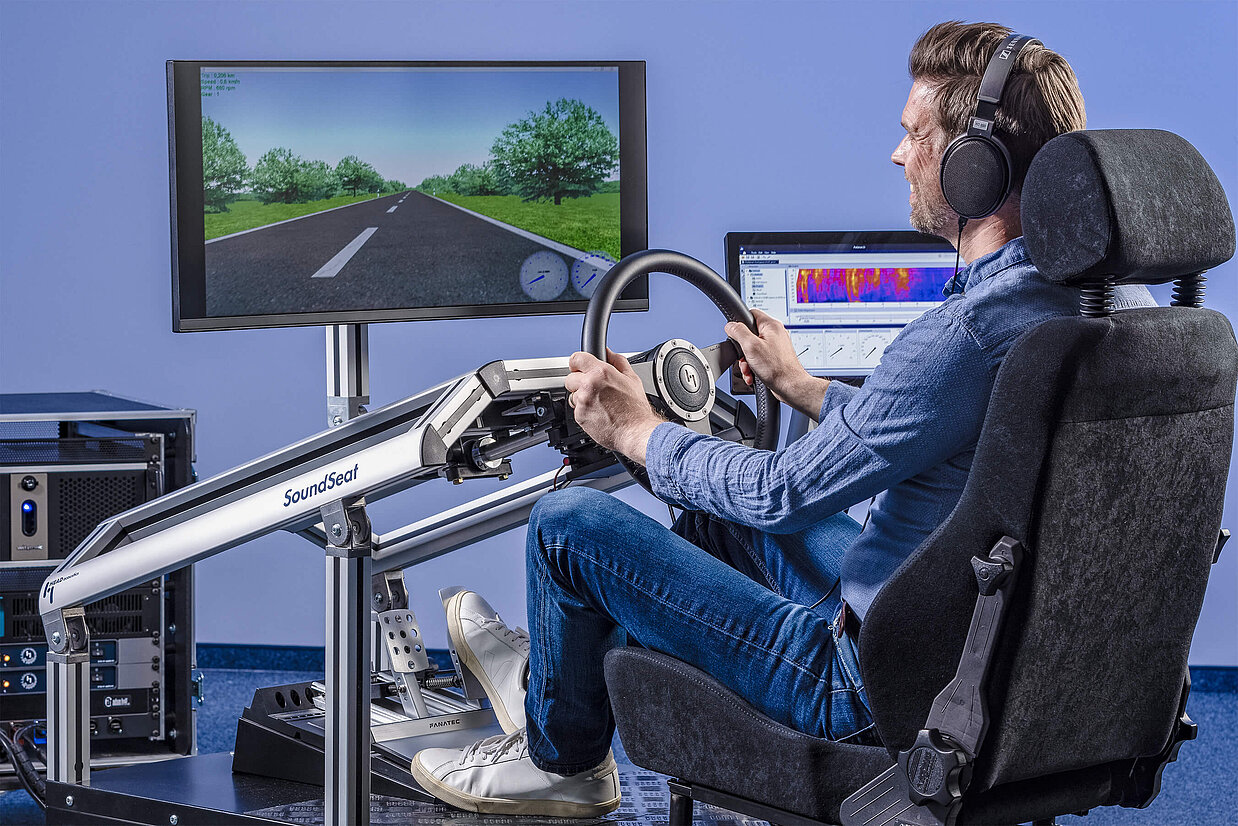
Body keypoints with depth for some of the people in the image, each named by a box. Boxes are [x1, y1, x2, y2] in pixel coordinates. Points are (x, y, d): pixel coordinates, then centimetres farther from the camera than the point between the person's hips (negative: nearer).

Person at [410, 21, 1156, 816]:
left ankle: (562, 758, 28)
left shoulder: (973, 333, -30)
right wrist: (800, 385, 29)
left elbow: (784, 493, -20)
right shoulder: (1117, 295, 0)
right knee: (722, 517, 30)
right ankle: (558, 677, 47)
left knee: (570, 521, 2)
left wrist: (638, 432, -3)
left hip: (882, 691, -9)